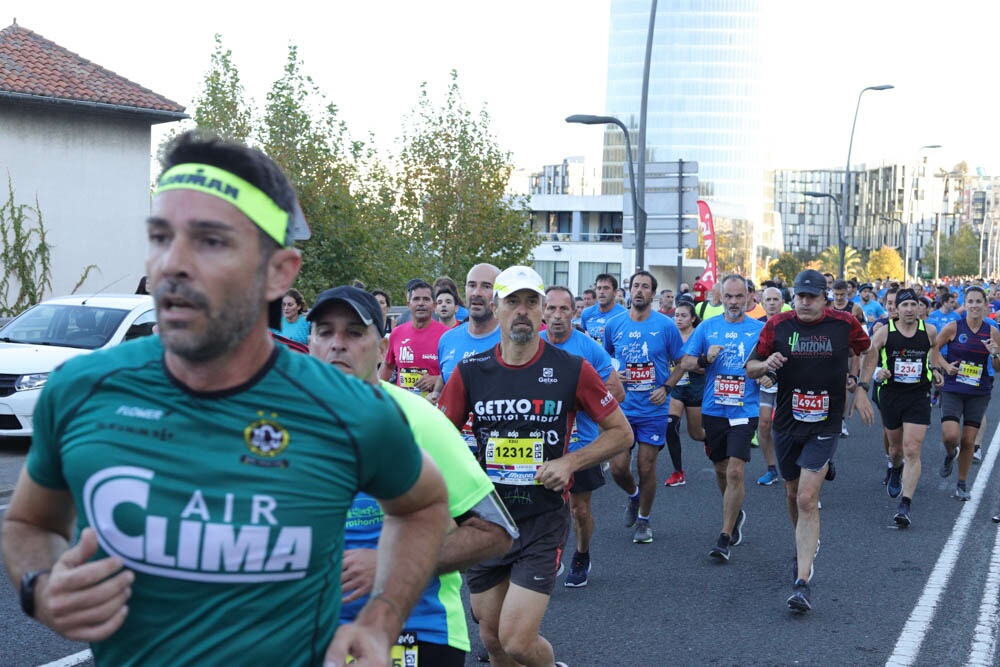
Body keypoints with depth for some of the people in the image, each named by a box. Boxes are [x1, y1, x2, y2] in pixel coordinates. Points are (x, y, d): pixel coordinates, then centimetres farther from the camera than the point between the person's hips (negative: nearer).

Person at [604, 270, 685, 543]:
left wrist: (666, 387, -10)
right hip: (622, 407, 2)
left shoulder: (666, 326, -4)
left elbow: (680, 363, 5)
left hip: (654, 409, -2)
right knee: (618, 467, -2)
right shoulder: (614, 325, 2)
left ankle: (644, 519, 23)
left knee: (646, 467, 3)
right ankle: (633, 495, 32)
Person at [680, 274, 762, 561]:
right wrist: (705, 359, -13)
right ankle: (736, 512, 43)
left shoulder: (760, 329, 0)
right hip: (713, 410, 3)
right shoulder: (707, 327, 4)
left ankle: (725, 538, -4)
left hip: (744, 411, -3)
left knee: (735, 472, -12)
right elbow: (685, 363, 5)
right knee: (721, 470, 16)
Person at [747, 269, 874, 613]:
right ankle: (806, 543, 48)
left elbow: (866, 350, 17)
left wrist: (860, 388, 9)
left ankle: (802, 582, -13)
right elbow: (750, 368, 2)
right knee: (793, 494, 17)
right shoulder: (778, 325, -3)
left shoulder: (844, 324, -4)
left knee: (807, 500, -13)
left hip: (824, 426, -3)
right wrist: (766, 365, -20)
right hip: (786, 421, 3)